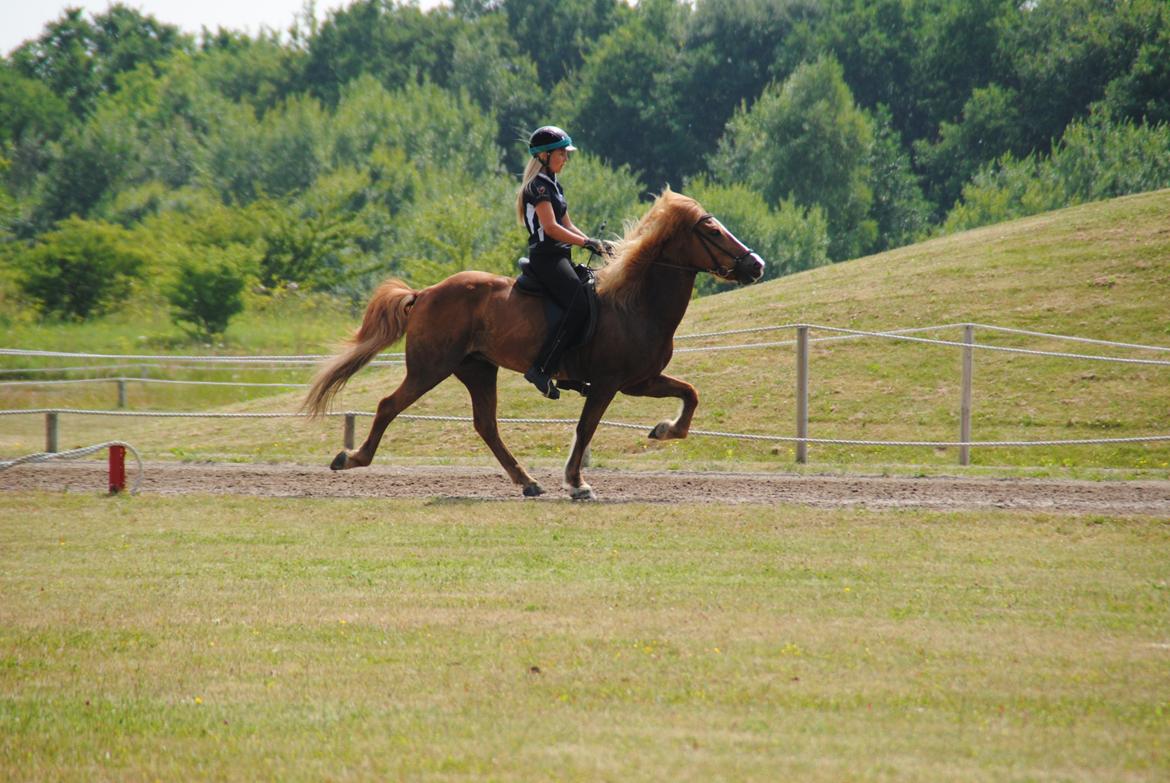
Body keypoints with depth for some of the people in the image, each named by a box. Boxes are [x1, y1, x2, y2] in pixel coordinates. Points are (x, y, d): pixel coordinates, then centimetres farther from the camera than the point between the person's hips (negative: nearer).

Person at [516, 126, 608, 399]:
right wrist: (588, 243, -18)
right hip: (546, 257, -10)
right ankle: (541, 369, -26)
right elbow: (550, 227, -19)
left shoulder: (553, 185, 20)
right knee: (578, 307, -25)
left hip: (559, 257, 10)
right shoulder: (538, 185, -11)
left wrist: (594, 243, 8)